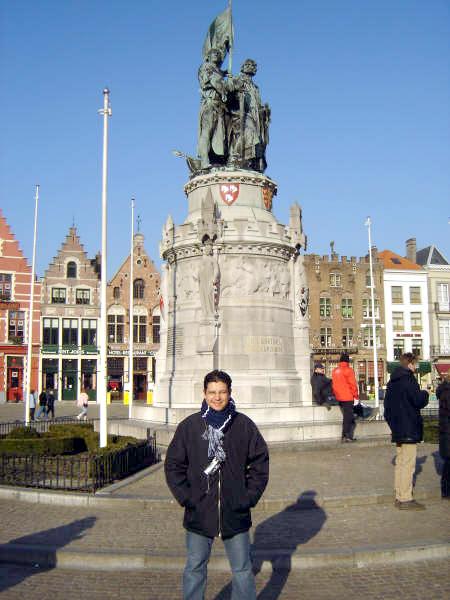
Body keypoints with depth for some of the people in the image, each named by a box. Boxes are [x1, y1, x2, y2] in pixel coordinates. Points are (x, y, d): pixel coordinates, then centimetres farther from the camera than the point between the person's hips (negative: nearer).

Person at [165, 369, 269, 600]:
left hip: (236, 513, 0)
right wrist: (186, 497, -6)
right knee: (195, 569, 14)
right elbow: (173, 465, 2)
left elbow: (260, 463, 4)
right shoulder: (189, 426, -4)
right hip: (198, 514, 0)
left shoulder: (244, 425, -3)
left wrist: (249, 497, -4)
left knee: (242, 570, 13)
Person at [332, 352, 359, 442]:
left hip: (339, 397, 7)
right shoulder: (348, 370, -11)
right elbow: (352, 384, -11)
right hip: (347, 397, -7)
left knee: (346, 416, 15)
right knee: (348, 417, -4)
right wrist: (356, 395, -1)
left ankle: (346, 436, 14)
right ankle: (346, 436, -6)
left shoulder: (335, 371, 11)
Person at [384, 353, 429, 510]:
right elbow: (418, 400, -18)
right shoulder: (408, 379, -14)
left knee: (400, 462, 14)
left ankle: (399, 496, 20)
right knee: (408, 464, -5)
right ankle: (405, 499, -3)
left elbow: (387, 403, 18)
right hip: (409, 429, -9)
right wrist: (425, 393, 2)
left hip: (397, 428, 9)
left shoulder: (393, 380, 13)